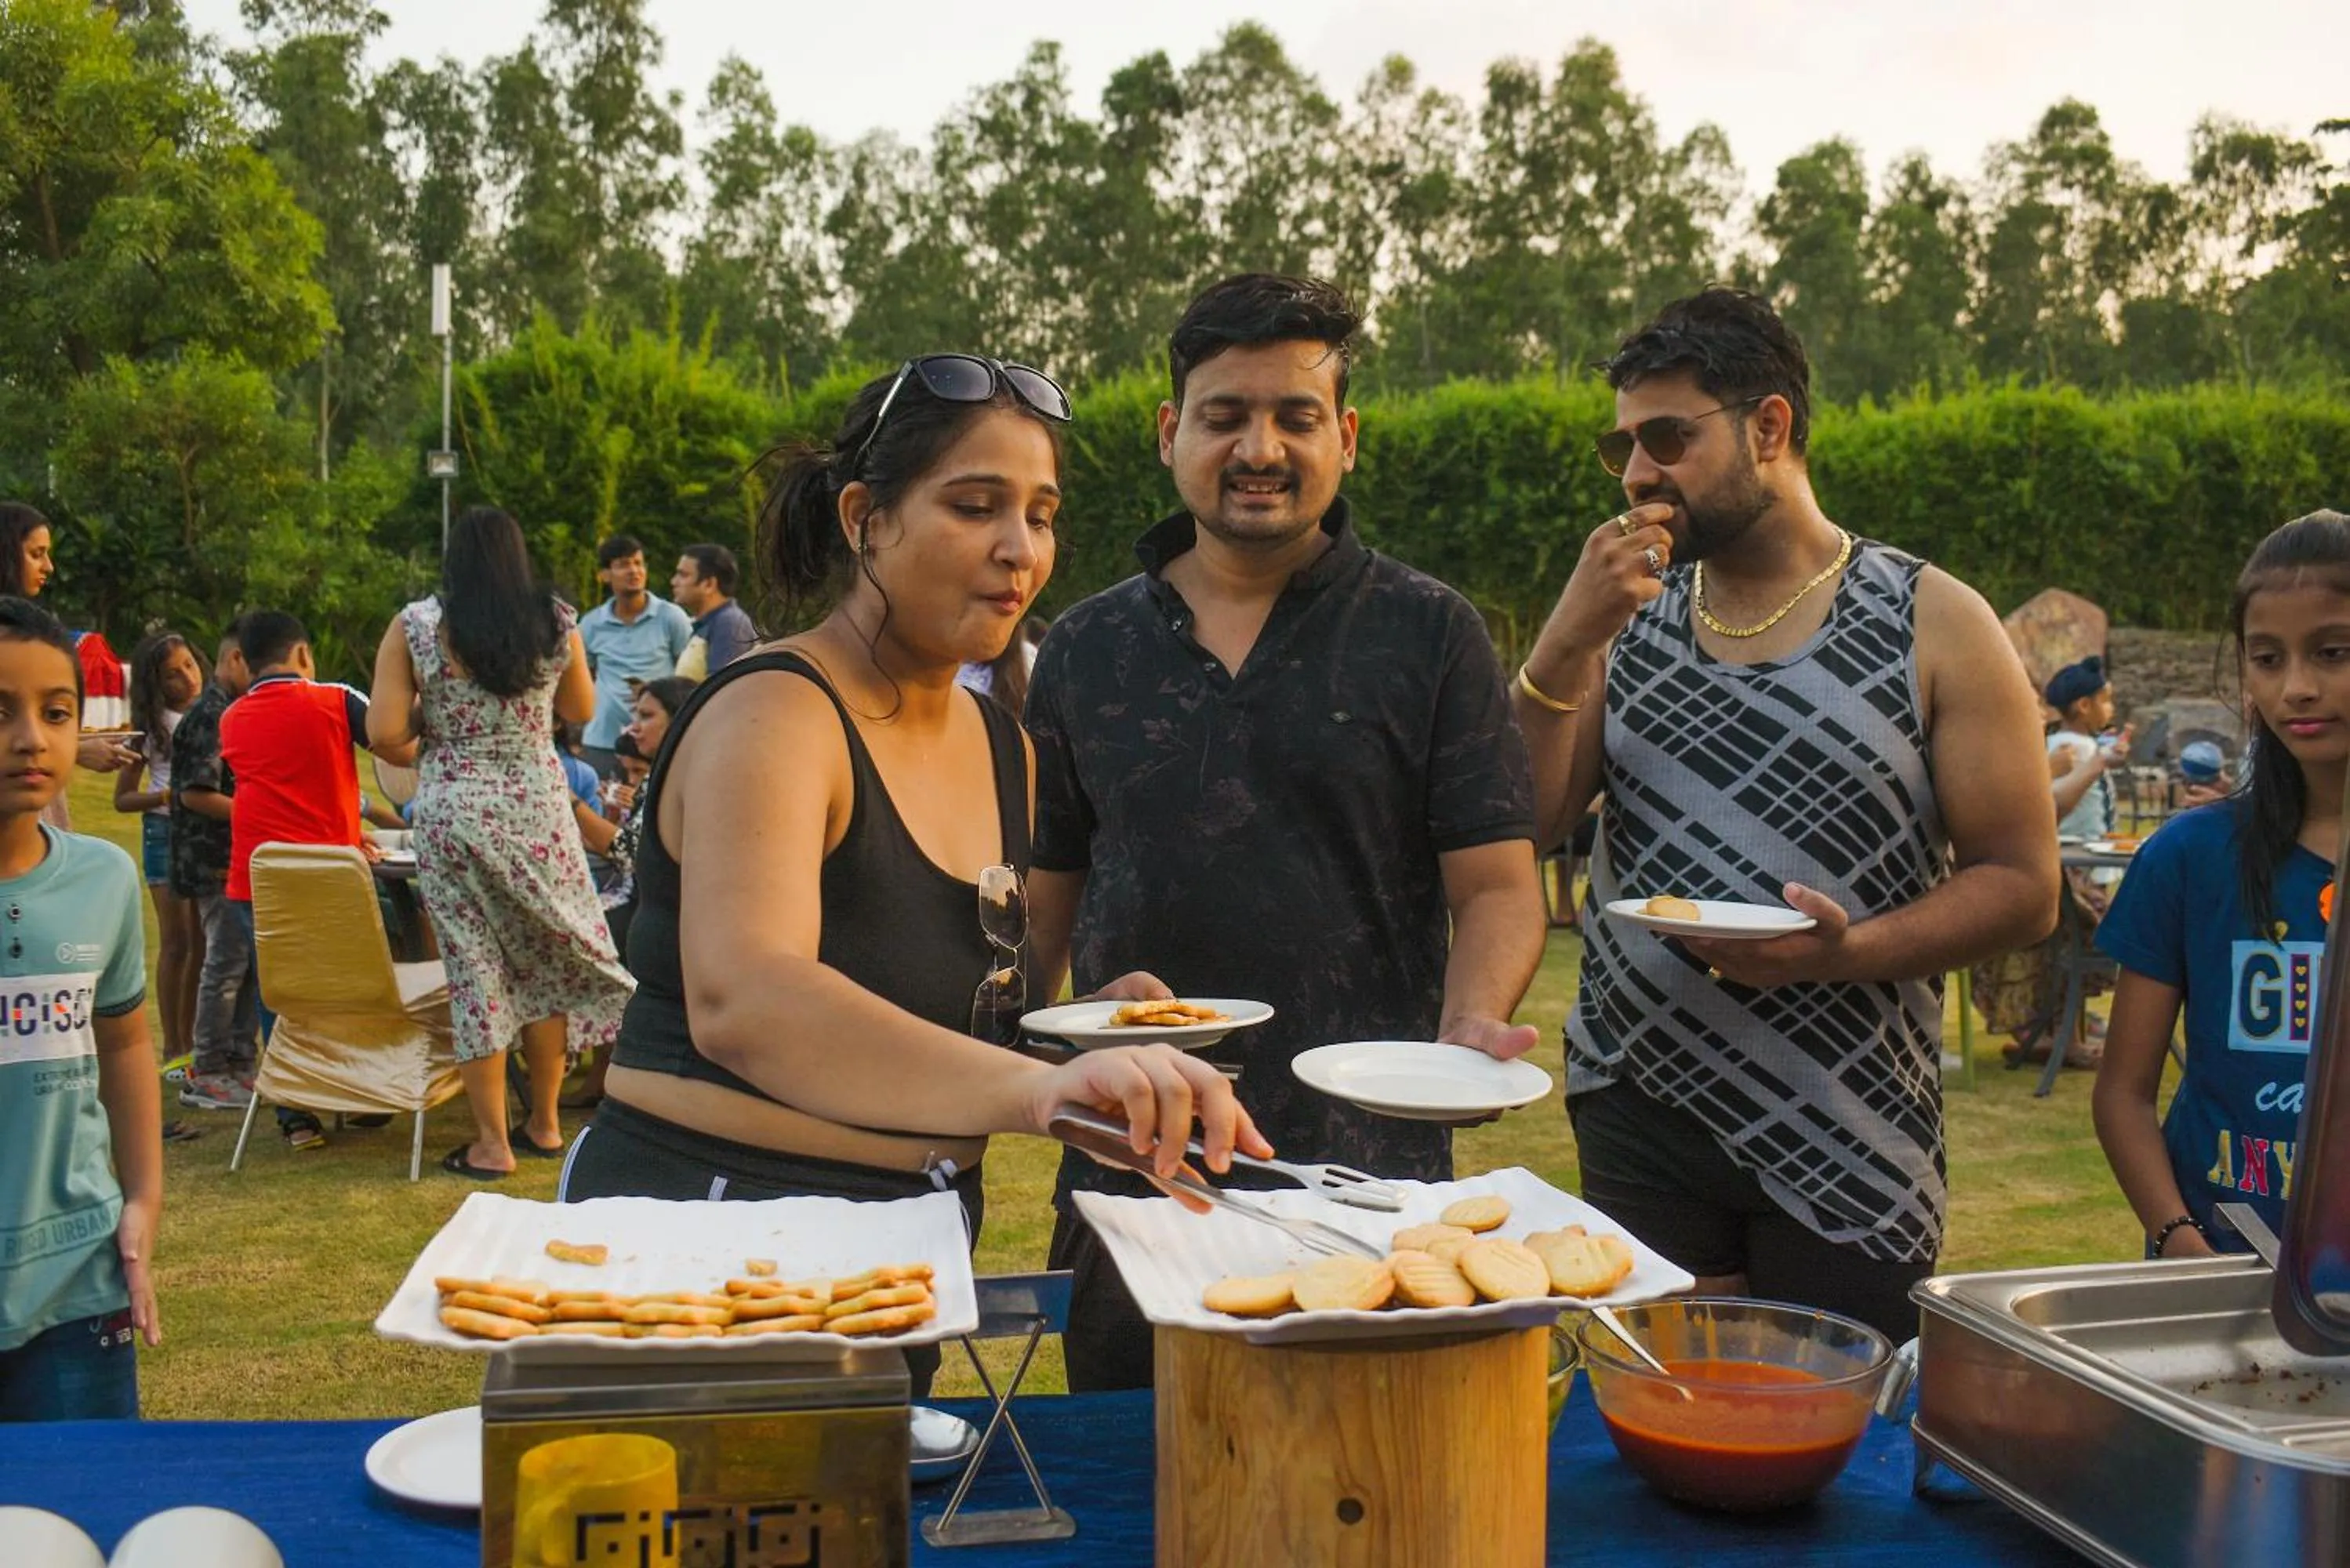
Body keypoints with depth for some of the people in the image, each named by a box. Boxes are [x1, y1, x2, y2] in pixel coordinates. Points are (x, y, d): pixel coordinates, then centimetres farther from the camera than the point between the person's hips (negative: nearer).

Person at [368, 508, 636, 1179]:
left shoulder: (415, 626, -5)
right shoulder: (555, 623, 0)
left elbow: (384, 733, -9)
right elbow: (580, 709, 15)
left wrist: (421, 747, 11)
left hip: (452, 814, -1)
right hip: (537, 805, 1)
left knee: (476, 969, 5)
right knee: (546, 958, 14)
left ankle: (492, 1143, 11)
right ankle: (544, 1123, 23)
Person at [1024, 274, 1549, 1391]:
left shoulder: (1428, 636, 1)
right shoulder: (1083, 651, 9)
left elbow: (1498, 888, -2)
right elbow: (1043, 905, 13)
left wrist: (1470, 1026, -21)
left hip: (1365, 1168, -2)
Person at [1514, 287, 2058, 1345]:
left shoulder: (1936, 627, -1)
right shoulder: (1625, 613, 8)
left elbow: (2022, 887, -3)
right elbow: (1518, 830, -1)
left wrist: (1853, 949, -20)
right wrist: (1568, 638, -12)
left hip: (1849, 1138, -2)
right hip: (1640, 1105, 2)